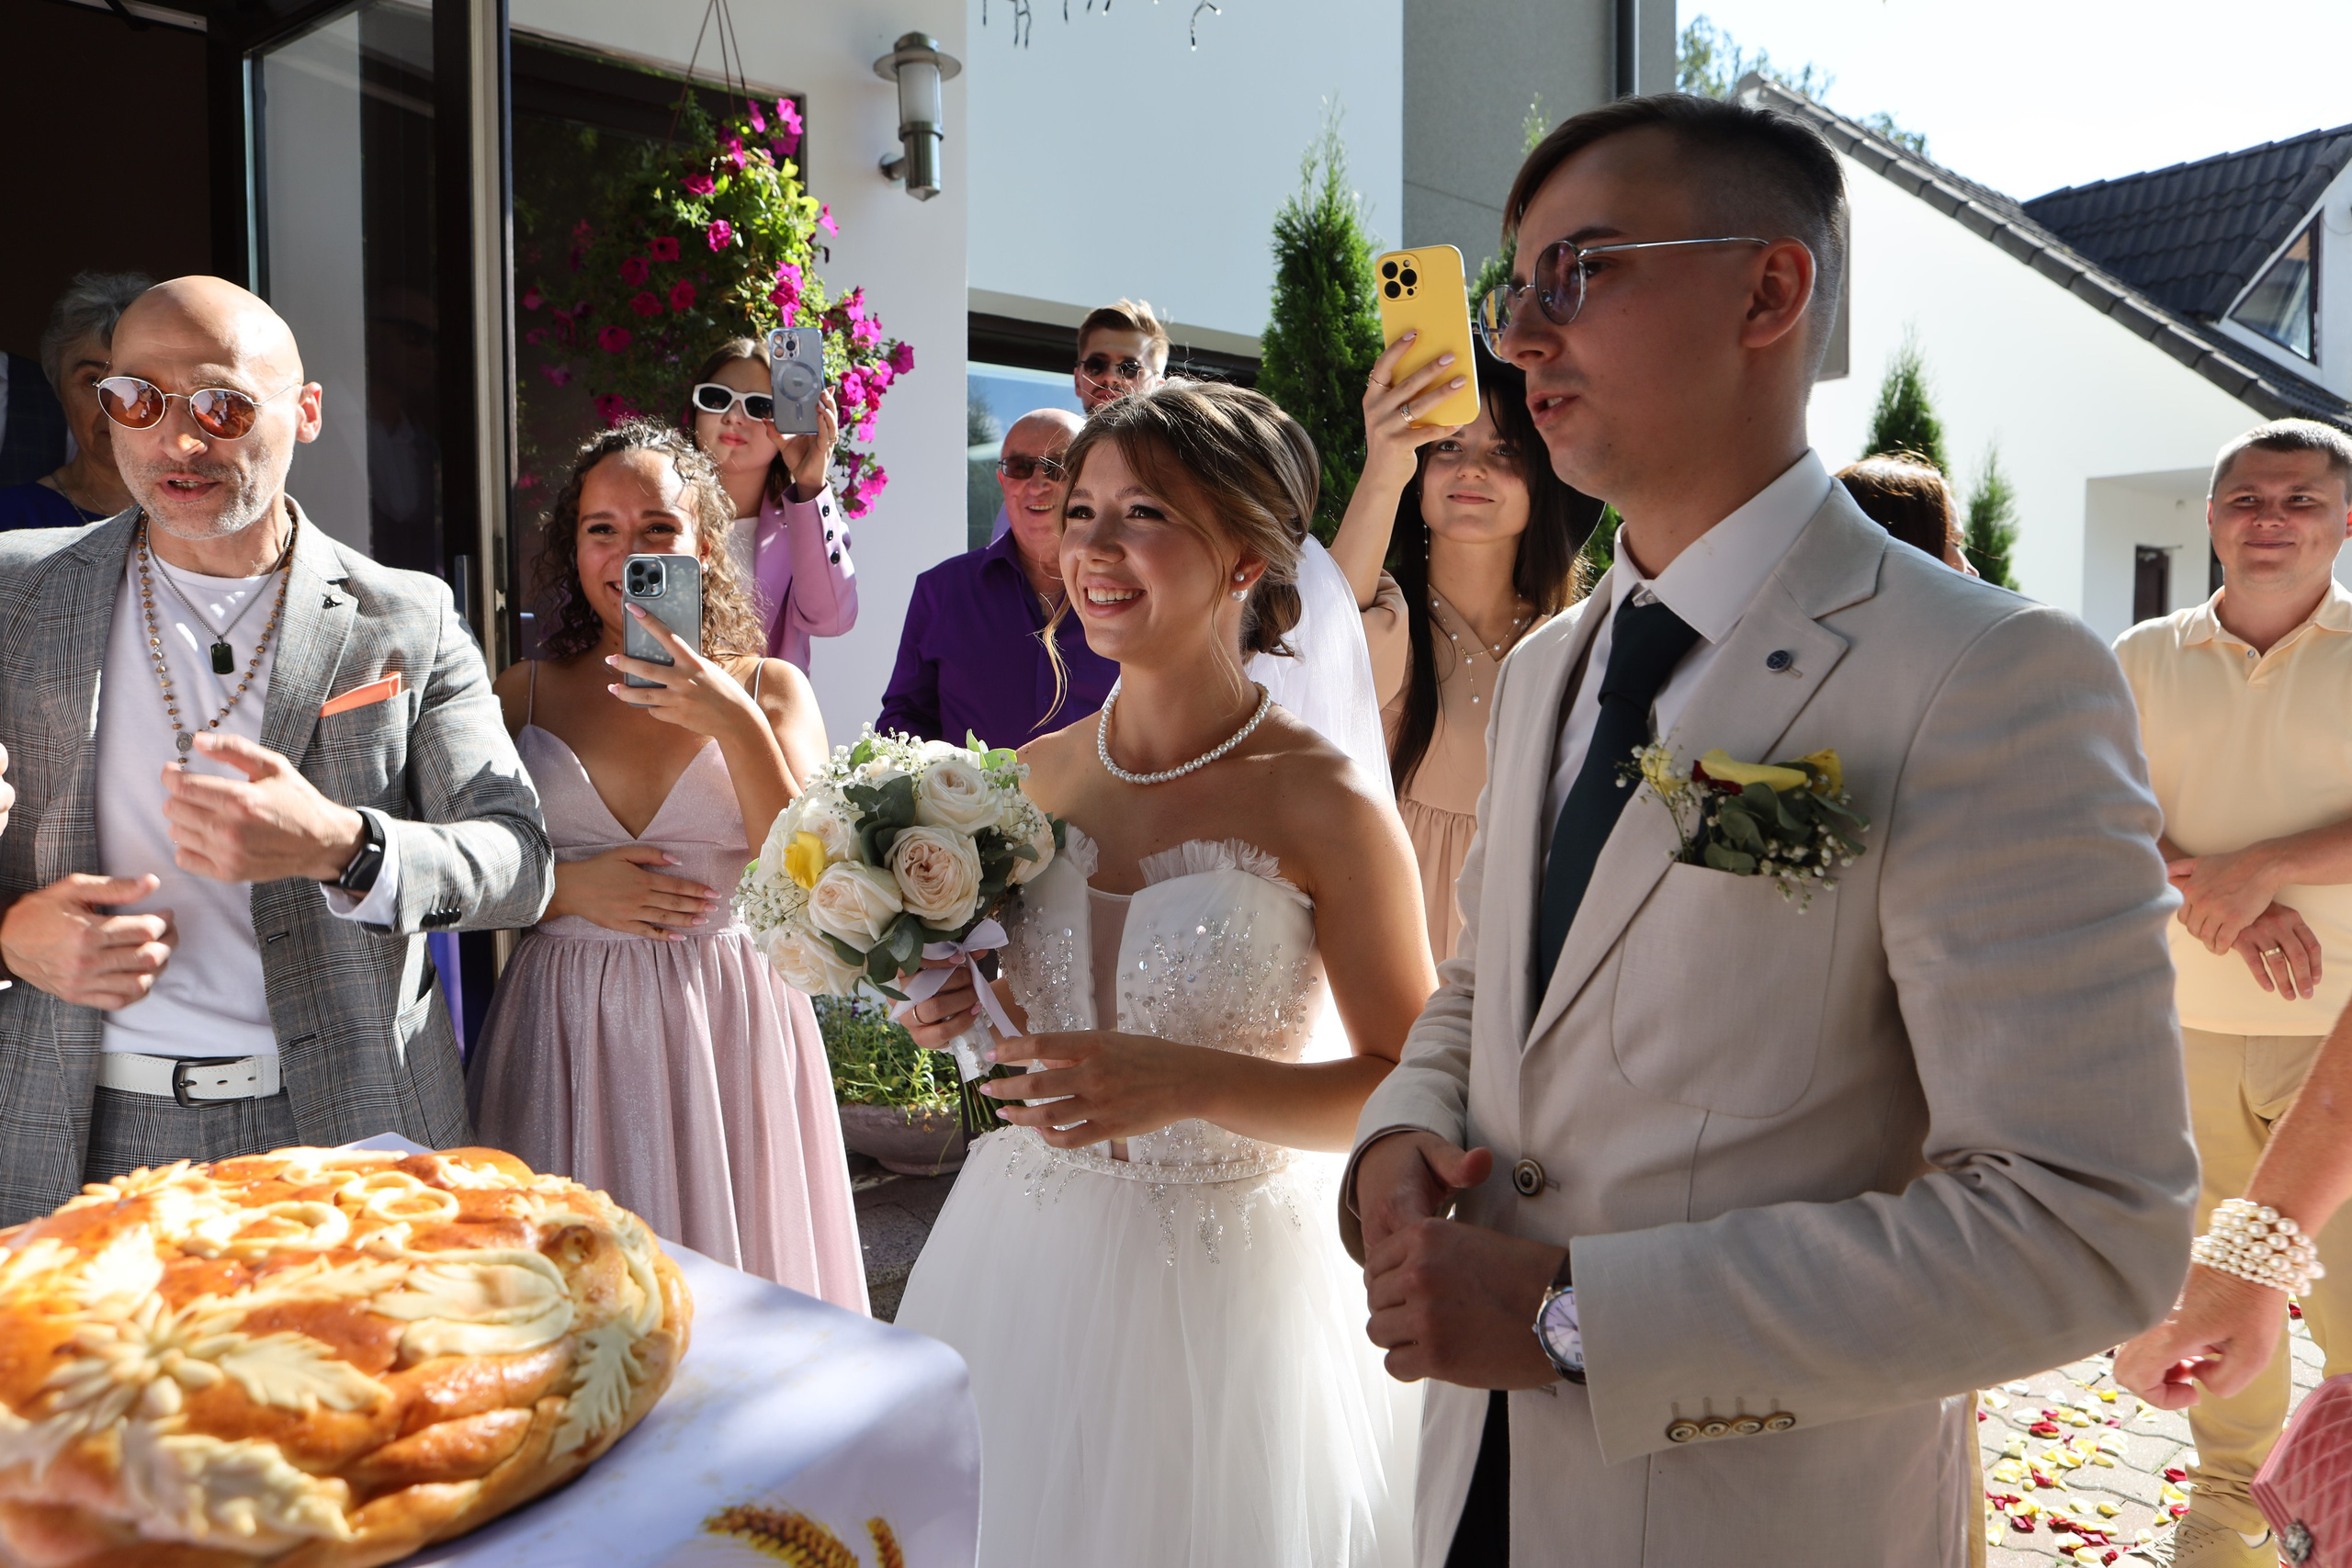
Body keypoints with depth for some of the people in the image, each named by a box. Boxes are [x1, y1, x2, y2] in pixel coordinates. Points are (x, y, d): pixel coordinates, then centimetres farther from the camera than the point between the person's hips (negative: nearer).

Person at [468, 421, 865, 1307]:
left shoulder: (770, 688, 2)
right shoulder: (523, 693, 5)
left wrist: (737, 725, -15)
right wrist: (566, 885, -12)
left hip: (728, 1026, -1)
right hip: (568, 1026, 1)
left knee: (728, 1264, 7)